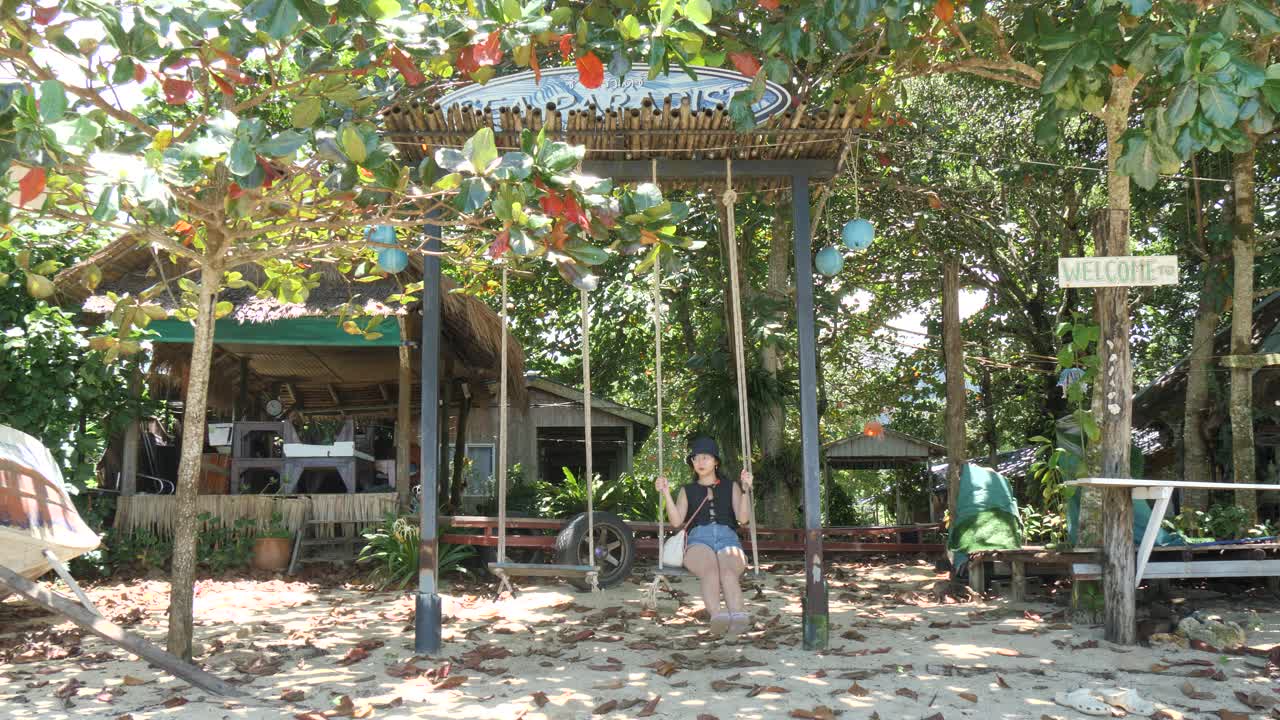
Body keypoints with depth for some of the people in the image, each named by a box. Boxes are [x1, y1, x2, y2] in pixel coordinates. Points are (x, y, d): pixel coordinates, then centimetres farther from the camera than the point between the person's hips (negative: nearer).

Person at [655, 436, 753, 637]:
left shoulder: (731, 487, 27)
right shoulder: (687, 491, 28)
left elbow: (743, 518, 9)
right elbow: (676, 521, 10)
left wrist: (745, 489, -3)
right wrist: (666, 493, 0)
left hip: (728, 538, 0)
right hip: (699, 539, 0)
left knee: (728, 572, -37)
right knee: (710, 571, -37)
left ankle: (737, 616, -63)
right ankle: (717, 615, -63)